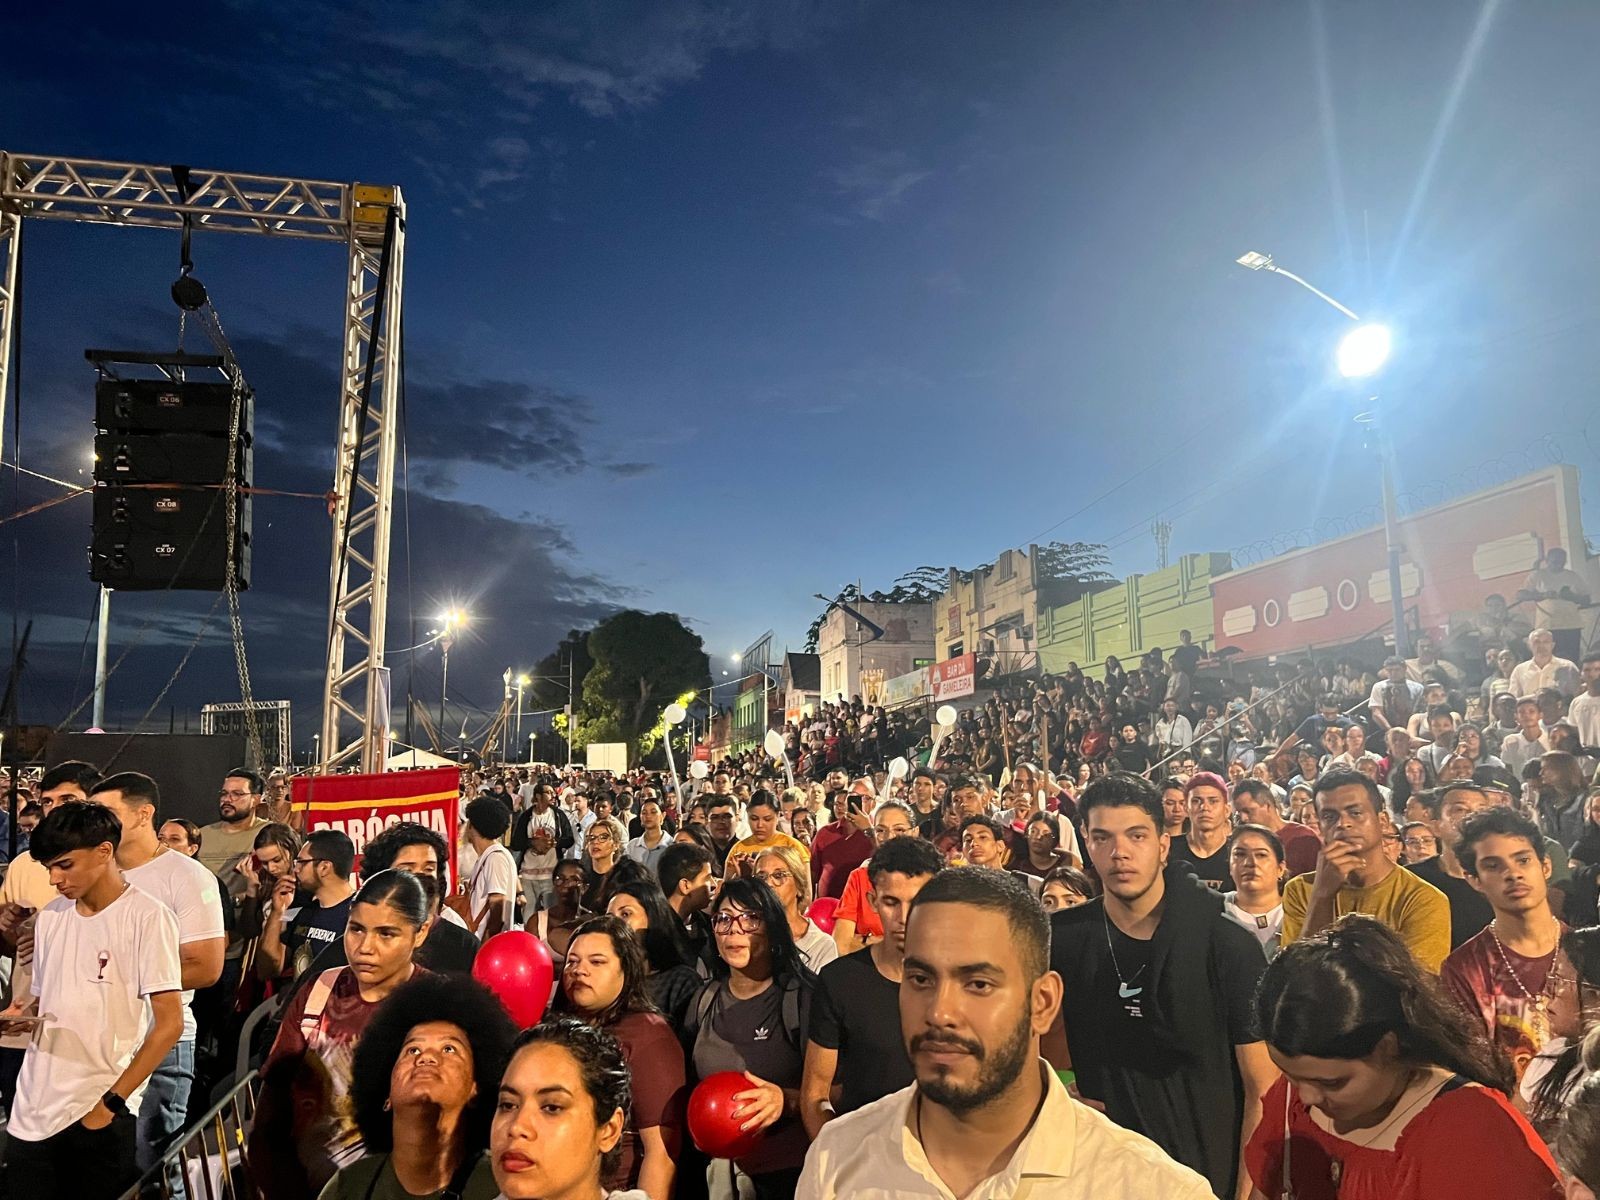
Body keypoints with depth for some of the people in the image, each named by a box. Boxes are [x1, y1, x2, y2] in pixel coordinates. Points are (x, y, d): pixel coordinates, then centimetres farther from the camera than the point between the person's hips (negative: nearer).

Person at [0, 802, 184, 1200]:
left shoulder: (147, 917, -13)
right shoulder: (49, 917, 8)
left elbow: (170, 1024, -14)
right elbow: (41, 995, 20)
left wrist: (112, 1101, -14)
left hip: (100, 1115, -5)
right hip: (32, 1112, 5)